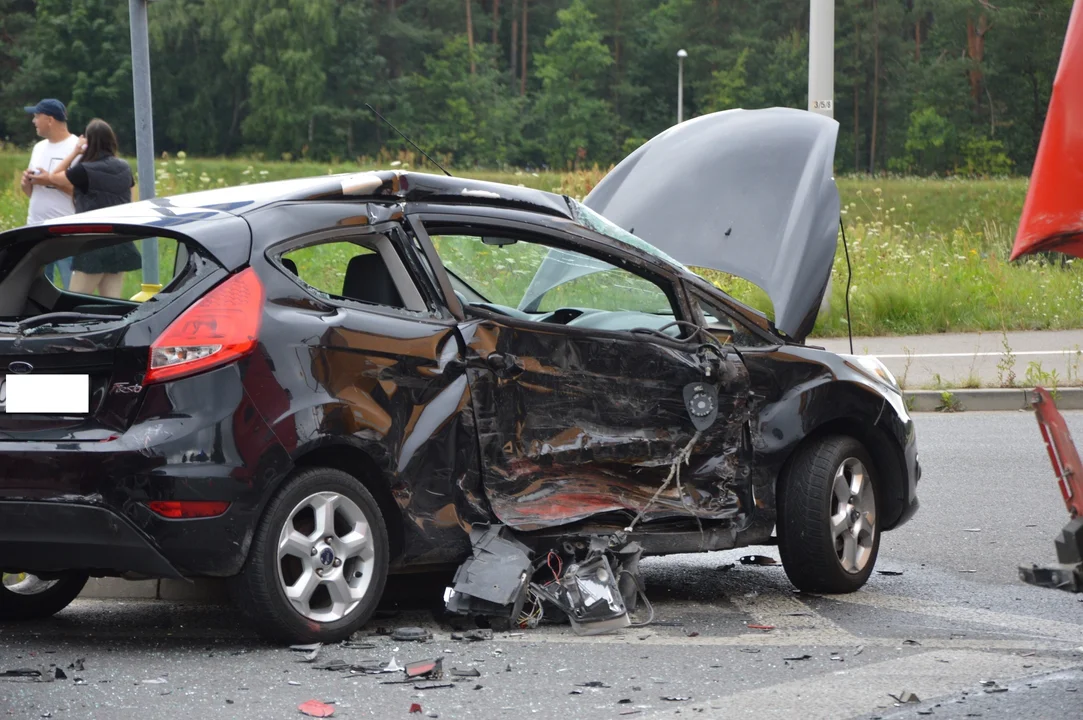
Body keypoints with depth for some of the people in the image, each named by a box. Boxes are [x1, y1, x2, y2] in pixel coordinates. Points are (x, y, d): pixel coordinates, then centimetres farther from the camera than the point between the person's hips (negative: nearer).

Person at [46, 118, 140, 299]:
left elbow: (54, 177, 2)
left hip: (94, 247, -6)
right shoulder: (124, 169, 5)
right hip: (121, 248, 6)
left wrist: (75, 152, 8)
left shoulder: (85, 171, -14)